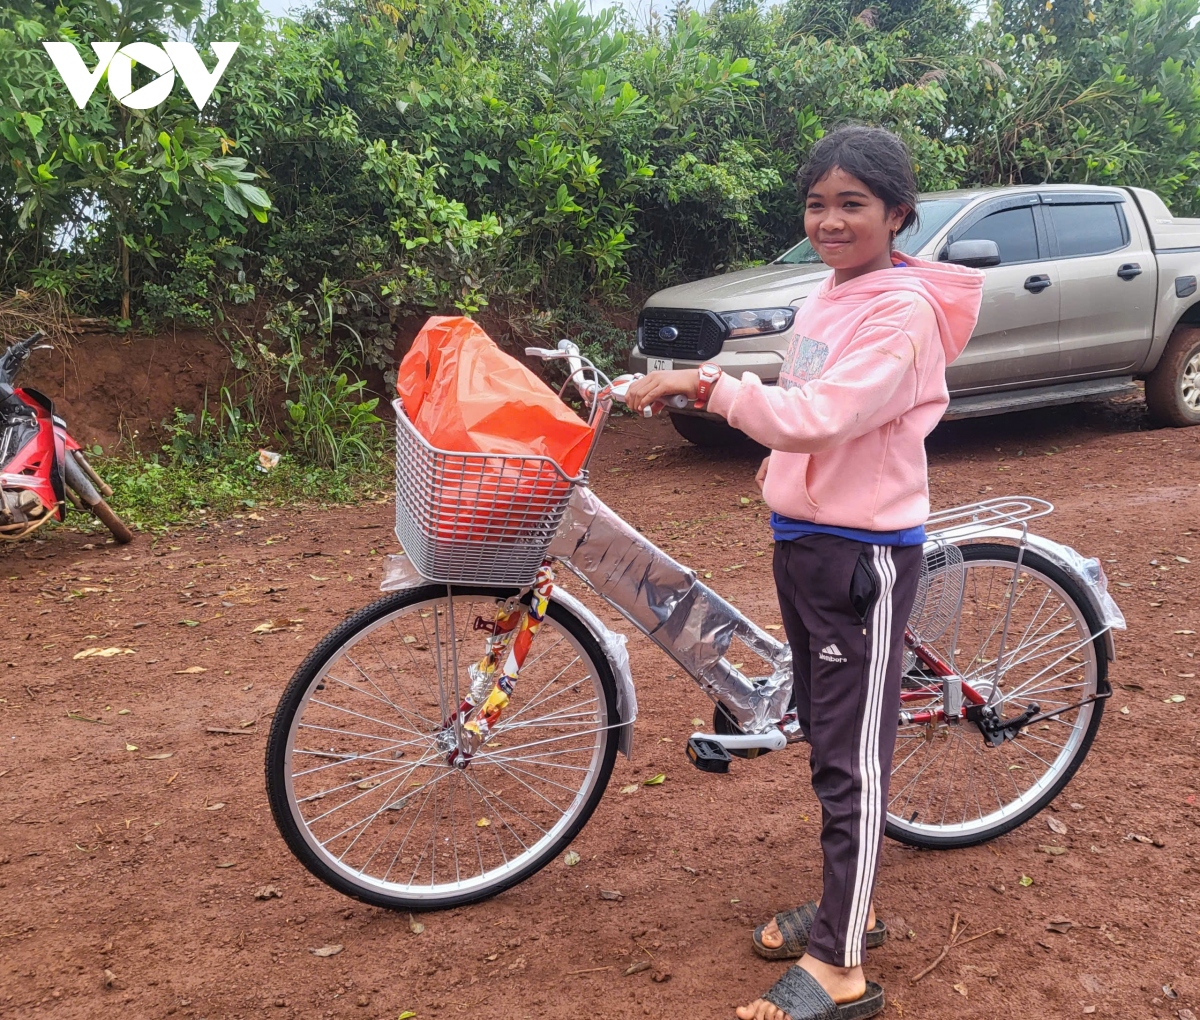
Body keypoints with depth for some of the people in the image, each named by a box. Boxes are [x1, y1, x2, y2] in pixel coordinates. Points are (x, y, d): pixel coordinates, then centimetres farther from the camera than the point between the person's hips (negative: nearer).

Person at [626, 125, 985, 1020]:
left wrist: (706, 383, -32)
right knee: (824, 738, 18)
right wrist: (785, 464, 13)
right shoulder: (830, 298, 11)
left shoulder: (901, 310, -17)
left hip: (864, 554, -9)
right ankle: (846, 905, 35)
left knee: (852, 755, -2)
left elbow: (818, 414, -30)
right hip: (803, 538, 9)